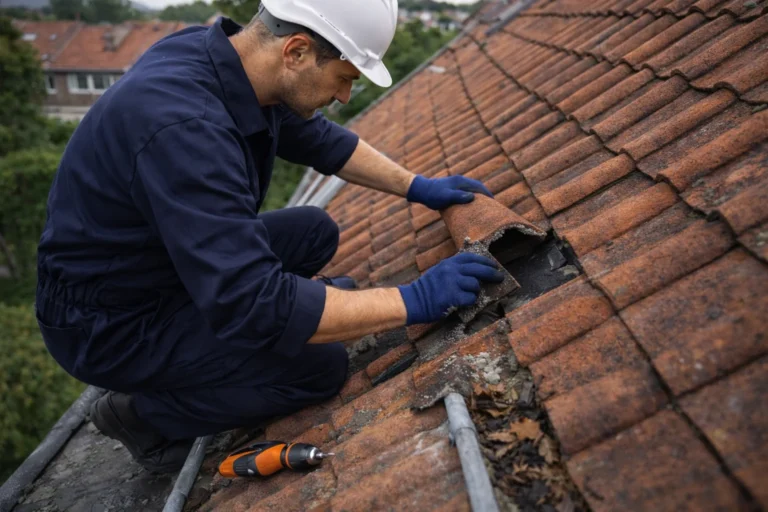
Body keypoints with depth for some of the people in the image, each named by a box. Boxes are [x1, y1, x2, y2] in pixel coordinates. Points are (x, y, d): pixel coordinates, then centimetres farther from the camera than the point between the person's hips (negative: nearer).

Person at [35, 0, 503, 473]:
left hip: (165, 257, 9)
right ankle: (142, 412, 7)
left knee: (315, 232, 8)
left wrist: (417, 188, 5)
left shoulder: (236, 59, -9)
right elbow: (254, 306, -37)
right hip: (112, 320, -8)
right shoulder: (183, 124, -36)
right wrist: (414, 301, -30)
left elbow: (320, 140, 8)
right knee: (321, 366, -13)